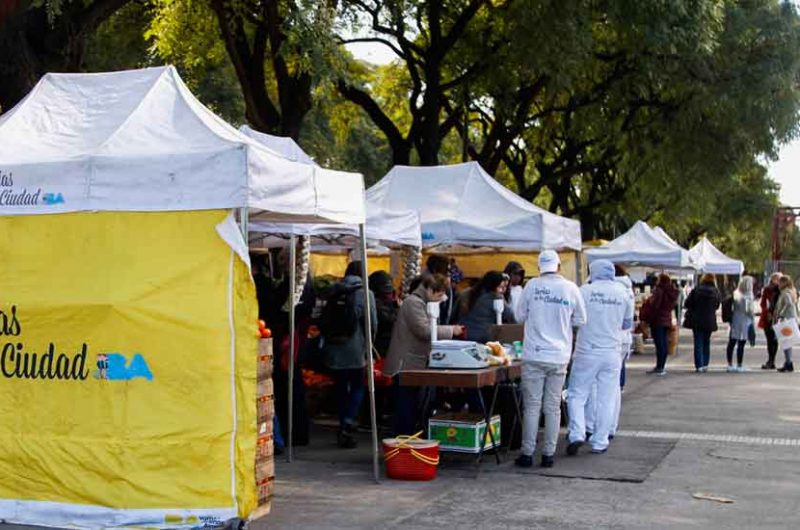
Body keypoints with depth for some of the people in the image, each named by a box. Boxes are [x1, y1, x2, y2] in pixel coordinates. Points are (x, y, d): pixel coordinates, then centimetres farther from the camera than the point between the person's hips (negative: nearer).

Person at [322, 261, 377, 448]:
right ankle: (348, 424, -11)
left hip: (334, 349, 3)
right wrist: (367, 344, 9)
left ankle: (343, 428, 17)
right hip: (355, 349, -3)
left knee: (340, 388, 12)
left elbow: (324, 321, 9)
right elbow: (373, 324, -7)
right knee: (357, 387, 9)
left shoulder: (333, 293, 7)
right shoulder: (365, 293, -5)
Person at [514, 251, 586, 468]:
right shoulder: (571, 288, -2)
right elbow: (580, 321, 7)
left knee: (532, 406, 4)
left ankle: (527, 454, 5)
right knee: (553, 407, 8)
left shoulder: (533, 285, -4)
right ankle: (548, 454, 11)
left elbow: (520, 316, 5)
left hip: (534, 355, -1)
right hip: (559, 356, 1)